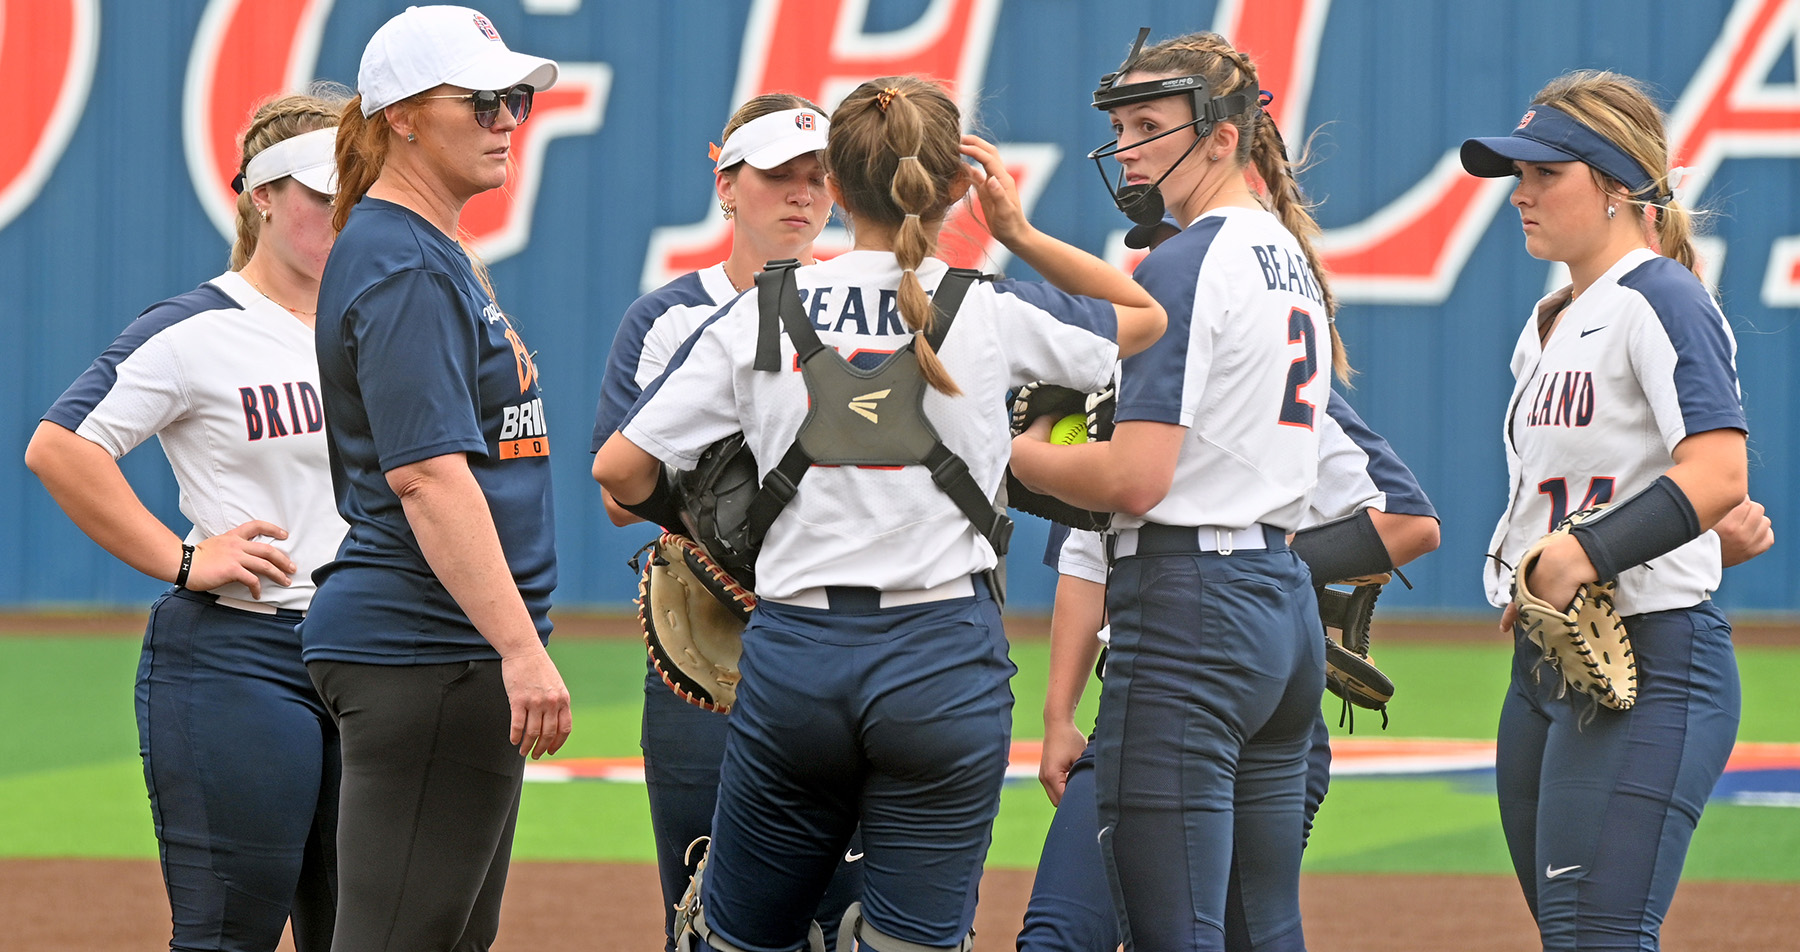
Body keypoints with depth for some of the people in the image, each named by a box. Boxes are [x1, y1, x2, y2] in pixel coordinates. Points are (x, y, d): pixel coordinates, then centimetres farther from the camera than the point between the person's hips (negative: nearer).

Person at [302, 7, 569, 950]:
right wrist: (520, 648, -29)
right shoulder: (404, 270, -14)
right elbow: (427, 475, -23)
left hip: (457, 657, 11)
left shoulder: (436, 259, 18)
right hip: (423, 653, -11)